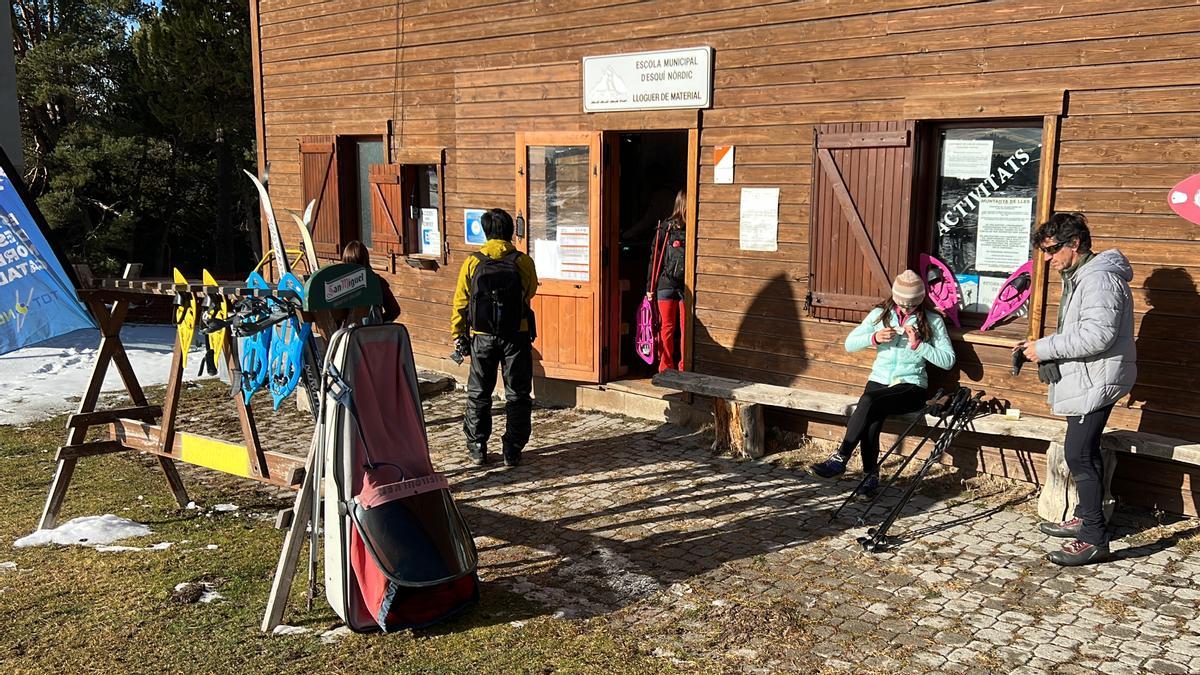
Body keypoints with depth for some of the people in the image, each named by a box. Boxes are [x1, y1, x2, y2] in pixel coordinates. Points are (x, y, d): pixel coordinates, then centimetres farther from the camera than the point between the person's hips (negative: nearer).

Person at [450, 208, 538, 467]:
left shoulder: (472, 262, -5)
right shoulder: (523, 262, -7)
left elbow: (460, 302, 0)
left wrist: (457, 334, 10)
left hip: (483, 337, 1)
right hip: (516, 336, -1)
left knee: (478, 394, 14)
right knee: (517, 395, 10)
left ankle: (477, 448, 18)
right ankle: (512, 451, 11)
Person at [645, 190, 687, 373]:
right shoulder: (666, 228, 1)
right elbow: (655, 257, 5)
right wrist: (650, 286, 3)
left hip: (687, 286, 1)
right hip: (666, 284, -1)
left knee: (685, 329, 3)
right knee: (667, 327, 5)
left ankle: (683, 368, 13)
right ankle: (666, 366, 14)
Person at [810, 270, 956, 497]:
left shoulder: (932, 320, 2)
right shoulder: (881, 313, 9)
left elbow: (948, 360, -4)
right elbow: (849, 344, 7)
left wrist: (918, 344, -15)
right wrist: (874, 338, -11)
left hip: (911, 386, -3)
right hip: (879, 380, 3)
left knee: (869, 402, -33)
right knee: (870, 421, -30)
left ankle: (840, 458, -29)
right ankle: (870, 475, -16)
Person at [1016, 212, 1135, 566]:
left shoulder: (1100, 279, -18)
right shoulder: (1077, 277, 16)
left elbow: (1096, 336, -27)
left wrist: (1045, 349, -20)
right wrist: (1040, 345, 8)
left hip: (1096, 381, -11)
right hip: (1084, 381, 11)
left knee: (1078, 454, -12)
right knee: (1084, 452, 20)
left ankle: (1093, 540, -7)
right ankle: (1085, 517, 34)